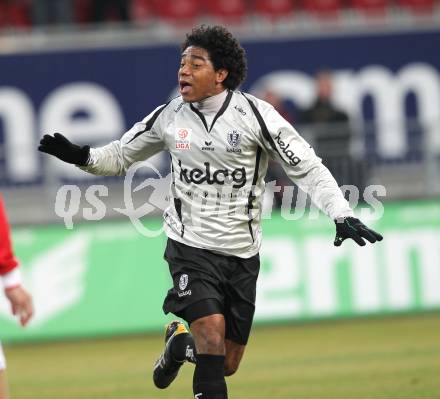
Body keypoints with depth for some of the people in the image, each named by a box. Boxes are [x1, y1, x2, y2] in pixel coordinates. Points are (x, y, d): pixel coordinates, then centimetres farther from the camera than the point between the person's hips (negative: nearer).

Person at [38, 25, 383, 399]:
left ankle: (179, 344, 41)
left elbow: (307, 167, -8)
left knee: (227, 364, 9)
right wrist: (81, 155, -10)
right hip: (190, 247, -1)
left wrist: (341, 214, -19)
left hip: (241, 254, 1)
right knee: (212, 332, -24)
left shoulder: (254, 113, -10)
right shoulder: (169, 116, -2)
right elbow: (119, 156, 11)